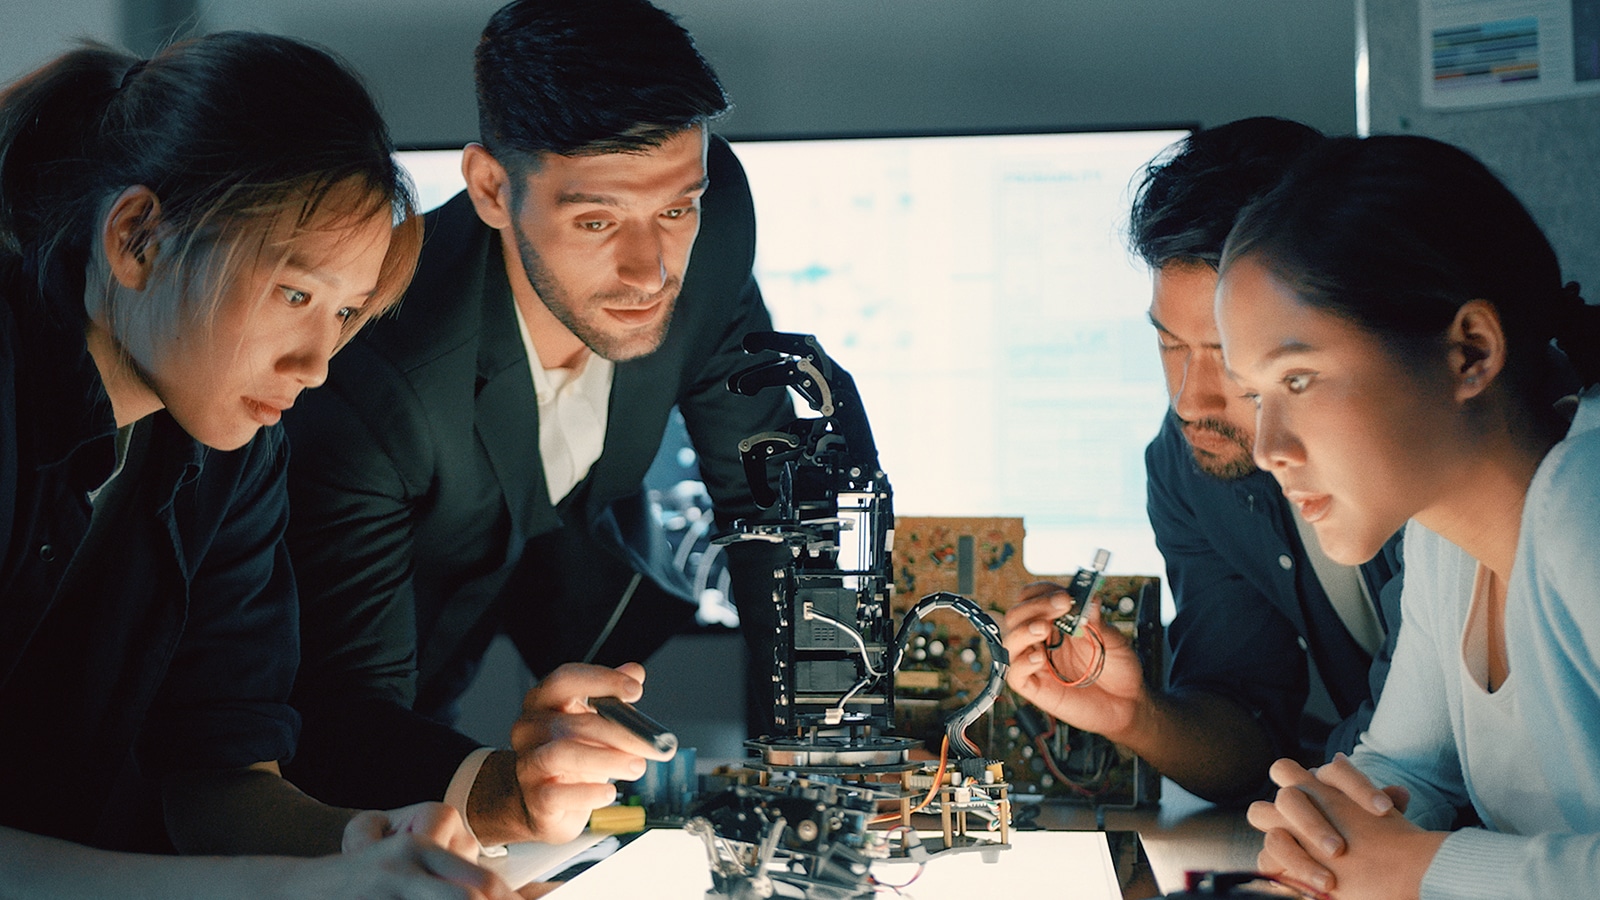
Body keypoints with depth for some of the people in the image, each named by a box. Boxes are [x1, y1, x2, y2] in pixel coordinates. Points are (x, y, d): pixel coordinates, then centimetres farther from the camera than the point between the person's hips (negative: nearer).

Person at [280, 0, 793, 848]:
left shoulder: (714, 216, -29)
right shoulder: (366, 364, -43)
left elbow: (760, 488, -14)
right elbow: (349, 703, -45)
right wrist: (499, 792, -67)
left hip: (586, 525, 4)